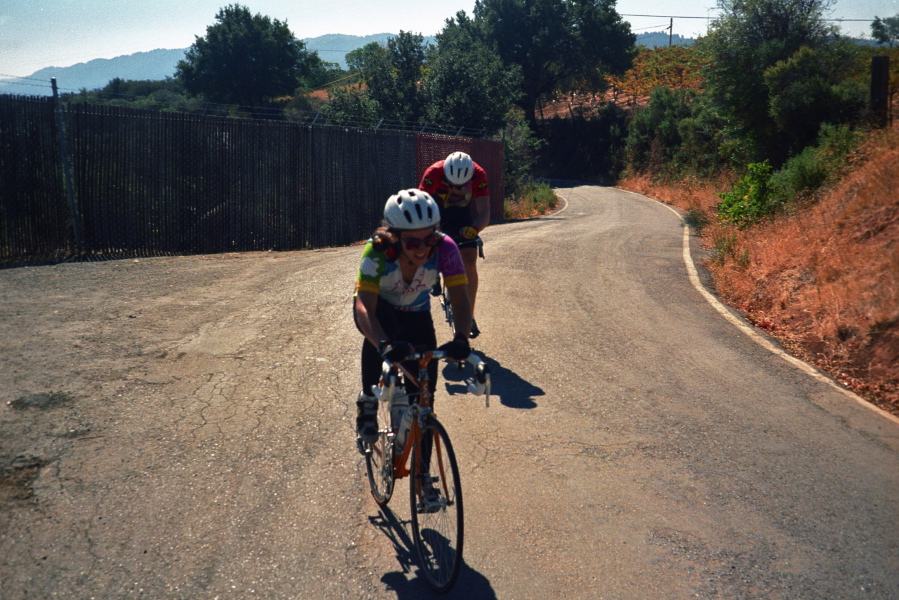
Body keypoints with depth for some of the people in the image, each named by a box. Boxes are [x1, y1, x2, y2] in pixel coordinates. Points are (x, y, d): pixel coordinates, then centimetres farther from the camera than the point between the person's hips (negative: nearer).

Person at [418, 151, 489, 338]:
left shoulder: (478, 175, -30)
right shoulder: (434, 173, -33)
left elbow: (484, 212, -32)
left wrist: (475, 228, -52)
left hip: (464, 220, 0)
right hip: (438, 215, 0)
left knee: (469, 264, -13)